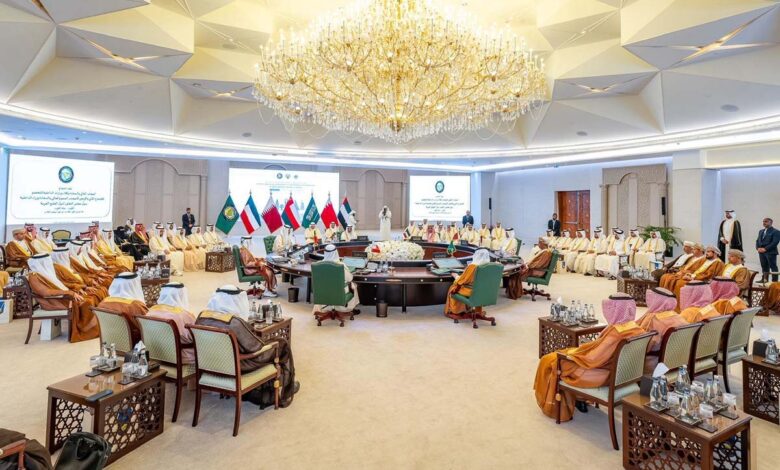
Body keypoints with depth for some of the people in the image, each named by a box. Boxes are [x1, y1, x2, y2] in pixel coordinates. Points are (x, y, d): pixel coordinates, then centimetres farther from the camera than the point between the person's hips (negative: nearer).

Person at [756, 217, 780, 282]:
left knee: (773, 267, -1)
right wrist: (758, 248, -1)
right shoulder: (761, 231, 18)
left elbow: (775, 242, -14)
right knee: (764, 267, 10)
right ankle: (764, 279, 15)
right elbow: (757, 240, 16)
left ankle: (774, 281, 2)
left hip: (771, 252, -6)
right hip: (761, 252, 6)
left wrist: (765, 249, -18)